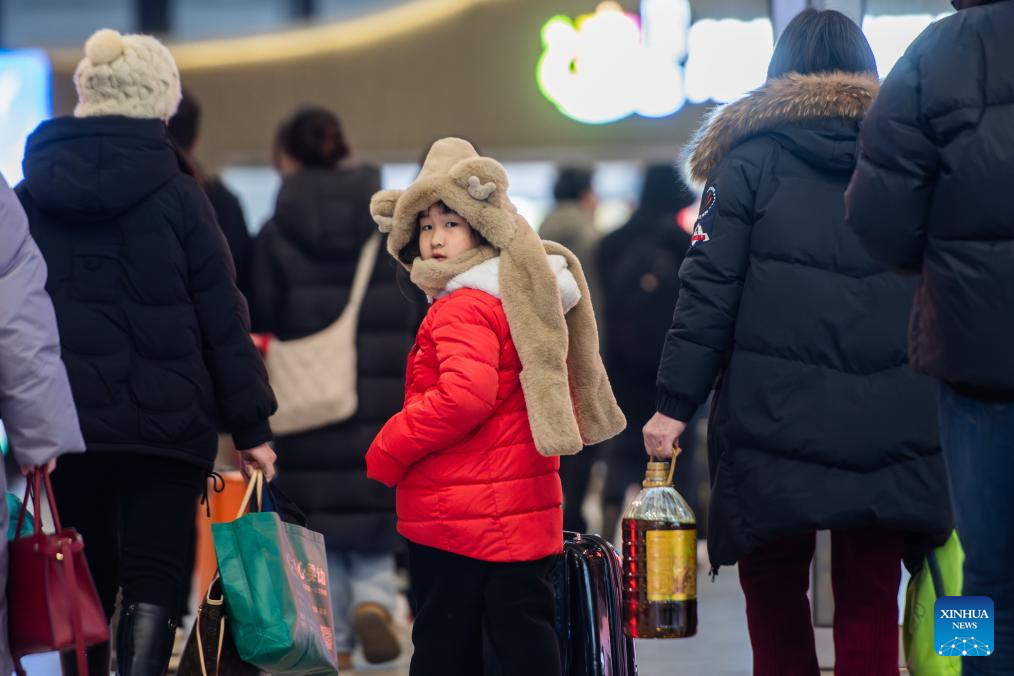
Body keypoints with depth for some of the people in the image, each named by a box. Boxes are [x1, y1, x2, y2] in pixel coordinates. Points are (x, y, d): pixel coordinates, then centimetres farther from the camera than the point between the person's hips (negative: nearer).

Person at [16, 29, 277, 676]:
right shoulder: (177, 196, -4)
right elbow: (222, 320, -4)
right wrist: (252, 425, 1)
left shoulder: (31, 195, 6)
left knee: (85, 579, 16)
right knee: (155, 575, -1)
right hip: (166, 420, -3)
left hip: (64, 418, 3)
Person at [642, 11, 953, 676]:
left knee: (774, 582, 10)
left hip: (777, 422, -2)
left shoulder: (751, 160, 3)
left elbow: (709, 290, -3)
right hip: (891, 428, 2)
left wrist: (675, 402, -2)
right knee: (870, 598, 3)